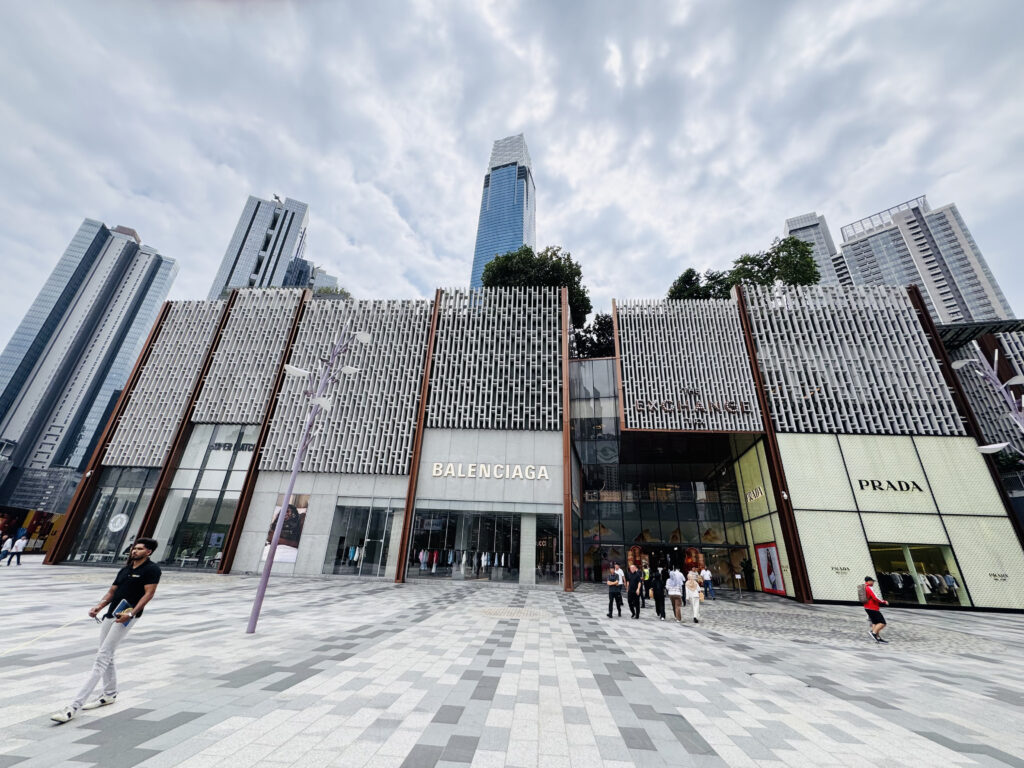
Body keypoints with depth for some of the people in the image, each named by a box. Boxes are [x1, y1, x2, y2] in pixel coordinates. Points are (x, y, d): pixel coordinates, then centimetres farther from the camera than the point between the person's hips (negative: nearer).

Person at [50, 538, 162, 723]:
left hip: (126, 617, -9)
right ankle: (109, 694, 36)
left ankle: (75, 705, -5)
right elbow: (111, 592, 20)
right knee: (107, 658, 18)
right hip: (110, 615, 9)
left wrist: (131, 613, -24)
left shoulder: (152, 569, -9)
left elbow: (149, 593, -16)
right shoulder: (125, 569, 18)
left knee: (102, 657, -9)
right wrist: (99, 606, 2)